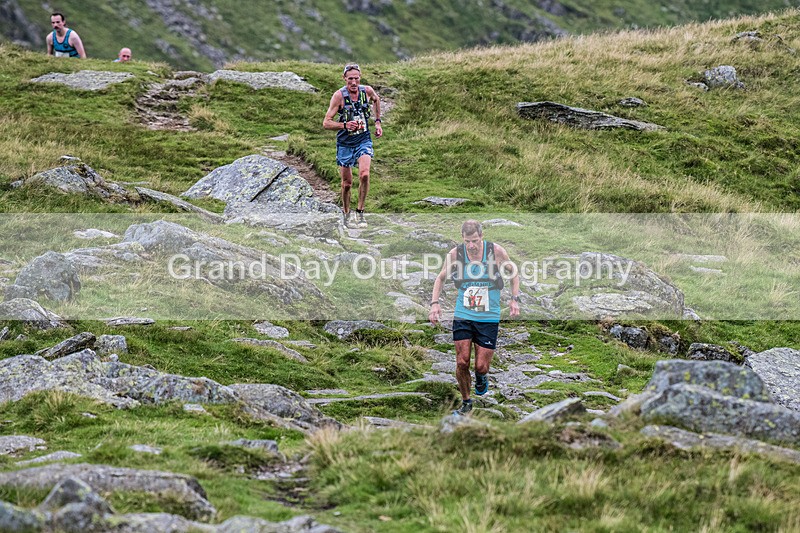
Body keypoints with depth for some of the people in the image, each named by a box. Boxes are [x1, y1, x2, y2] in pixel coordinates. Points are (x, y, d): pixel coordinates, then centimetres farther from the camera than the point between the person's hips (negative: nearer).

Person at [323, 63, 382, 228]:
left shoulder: (367, 91, -7)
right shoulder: (339, 95, -17)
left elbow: (376, 100, 20)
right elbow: (326, 123, -17)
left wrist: (378, 122, 16)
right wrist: (345, 125, -33)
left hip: (364, 140, 1)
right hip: (345, 142, -1)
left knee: (364, 174, -21)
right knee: (347, 183, 6)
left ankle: (360, 212, -6)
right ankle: (346, 214, 30)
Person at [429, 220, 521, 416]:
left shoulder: (496, 251, -10)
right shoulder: (456, 253, -7)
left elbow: (513, 273, 7)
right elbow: (441, 278, 10)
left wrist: (515, 299, -2)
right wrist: (435, 302, -1)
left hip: (489, 318, -1)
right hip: (463, 317, 1)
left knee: (481, 366, -3)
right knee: (462, 363, -5)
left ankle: (481, 377, 34)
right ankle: (465, 402, 17)